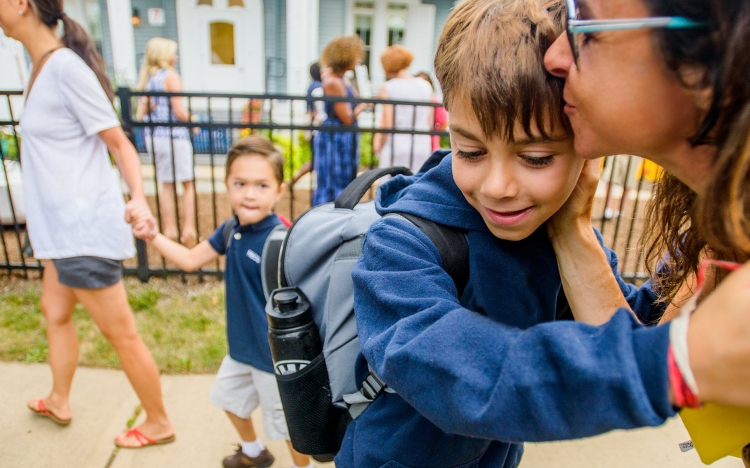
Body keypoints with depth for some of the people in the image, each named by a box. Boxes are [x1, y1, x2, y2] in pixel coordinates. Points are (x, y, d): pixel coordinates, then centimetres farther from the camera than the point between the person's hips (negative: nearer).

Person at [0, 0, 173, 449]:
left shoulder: (65, 65, -16)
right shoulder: (44, 64, 11)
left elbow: (119, 142, -17)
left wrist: (138, 196, -31)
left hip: (84, 227, -10)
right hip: (65, 225, 10)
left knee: (122, 334, 2)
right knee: (55, 311, 26)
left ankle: (159, 424, 21)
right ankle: (59, 401, 48)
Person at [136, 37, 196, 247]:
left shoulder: (146, 78, 11)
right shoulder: (171, 76, -9)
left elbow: (140, 114, 7)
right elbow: (180, 112, -14)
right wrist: (191, 119, 2)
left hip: (153, 137, 7)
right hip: (174, 135, -7)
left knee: (166, 184, 14)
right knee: (188, 183, 3)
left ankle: (169, 228, 18)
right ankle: (189, 228, 0)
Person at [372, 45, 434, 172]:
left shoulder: (388, 88, -5)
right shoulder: (426, 87, 7)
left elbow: (387, 124, -8)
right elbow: (430, 123, 8)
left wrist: (379, 144, 6)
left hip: (396, 147, -4)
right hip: (422, 147, 4)